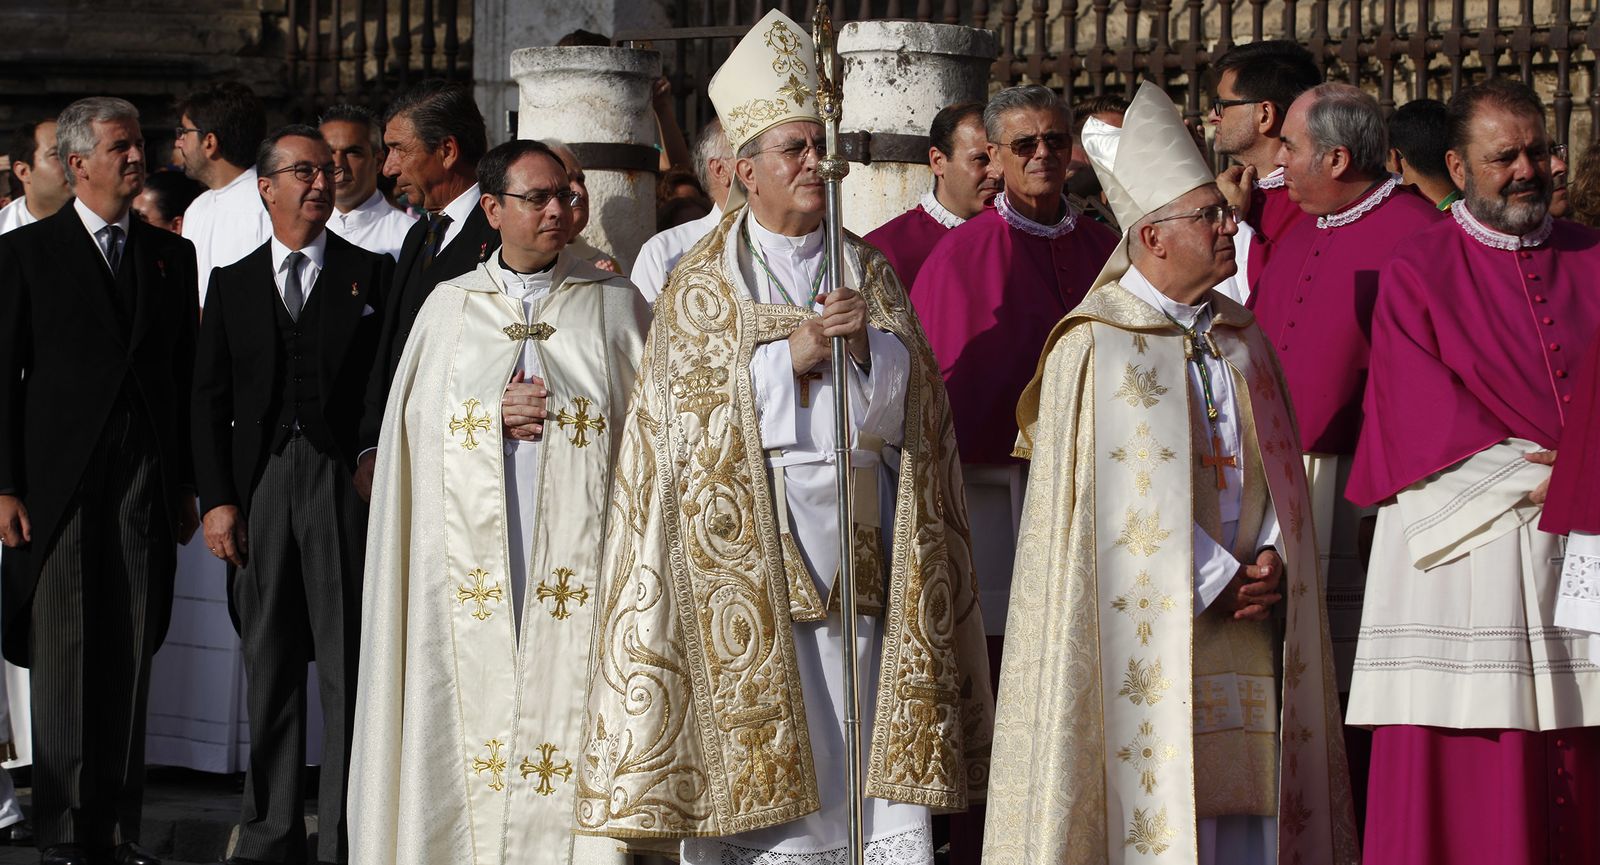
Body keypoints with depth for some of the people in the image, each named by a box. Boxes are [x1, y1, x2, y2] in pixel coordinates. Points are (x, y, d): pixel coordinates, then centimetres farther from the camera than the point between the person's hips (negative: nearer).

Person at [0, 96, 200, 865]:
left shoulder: (172, 255, 14)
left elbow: (185, 375, 14)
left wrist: (185, 485, 10)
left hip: (147, 484, 3)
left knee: (132, 658, 4)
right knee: (64, 660, -3)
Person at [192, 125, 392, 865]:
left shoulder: (372, 274, 6)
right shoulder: (233, 283, 12)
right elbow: (209, 400, 9)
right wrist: (215, 500, 0)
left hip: (346, 481, -2)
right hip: (259, 488, 3)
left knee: (348, 667, -4)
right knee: (269, 667, 8)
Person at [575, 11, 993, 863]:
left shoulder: (870, 271, 12)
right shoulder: (703, 284, 4)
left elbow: (903, 402, 3)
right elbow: (698, 409, -6)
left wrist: (862, 344, -17)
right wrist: (792, 354, -16)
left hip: (861, 540, 3)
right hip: (751, 547, -2)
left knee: (868, 744, -2)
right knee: (759, 737, -5)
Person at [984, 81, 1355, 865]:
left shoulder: (1241, 339, 14)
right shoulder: (1094, 347, -7)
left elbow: (1277, 472, 12)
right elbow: (1122, 499, -13)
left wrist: (1272, 559, -6)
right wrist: (1219, 582, -12)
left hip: (1245, 625, 6)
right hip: (1145, 627, -6)